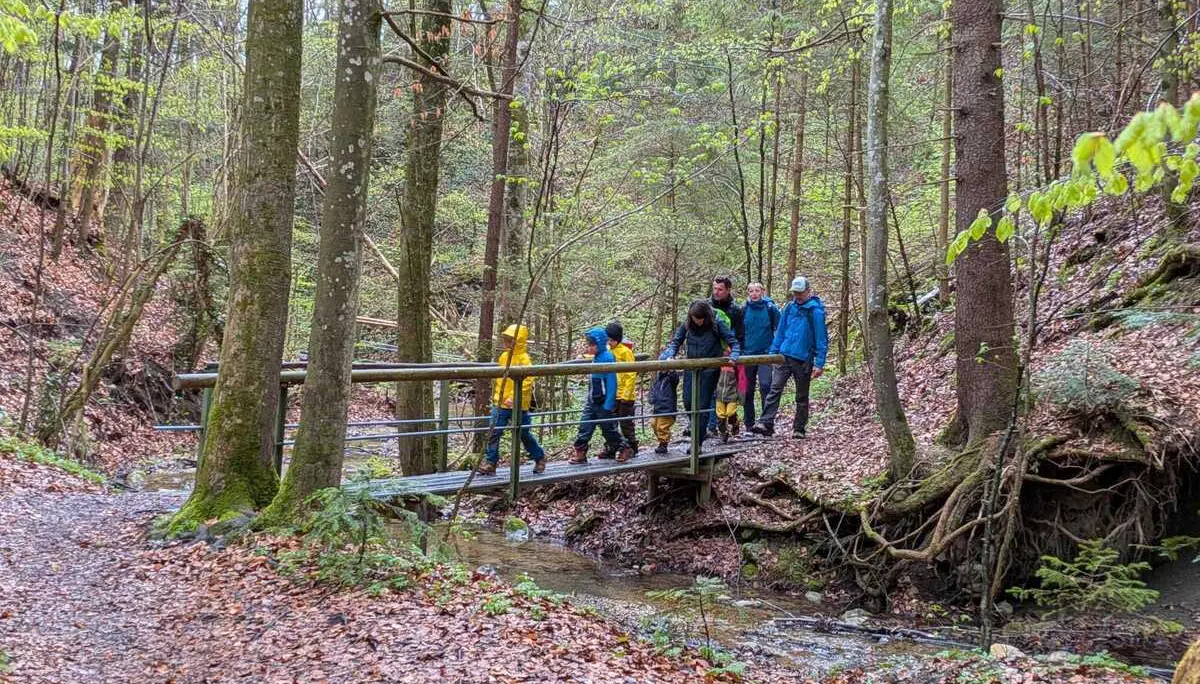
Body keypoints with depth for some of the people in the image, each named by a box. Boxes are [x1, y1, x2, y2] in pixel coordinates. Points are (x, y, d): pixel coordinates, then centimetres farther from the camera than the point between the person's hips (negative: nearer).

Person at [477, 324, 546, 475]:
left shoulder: (524, 359, -14)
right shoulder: (504, 356, 8)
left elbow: (527, 382, -22)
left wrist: (514, 398, -28)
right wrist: (496, 395, 19)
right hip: (501, 403, 6)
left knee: (524, 434, 10)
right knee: (494, 432, -5)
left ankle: (540, 458, 31)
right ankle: (490, 462, 0)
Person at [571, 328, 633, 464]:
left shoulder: (607, 358, -17)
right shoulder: (596, 358, 9)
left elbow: (611, 382, -19)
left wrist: (608, 404, -21)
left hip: (603, 403, -8)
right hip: (592, 401, 8)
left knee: (608, 428, 5)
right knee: (584, 427, 2)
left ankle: (624, 449, 21)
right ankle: (580, 454, 5)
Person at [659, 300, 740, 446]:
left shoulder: (716, 325, -10)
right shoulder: (686, 326, -1)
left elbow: (733, 342, -5)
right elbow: (676, 342, 7)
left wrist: (733, 357, -22)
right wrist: (670, 356, -11)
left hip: (710, 370, -3)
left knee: (703, 405, -2)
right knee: (688, 402, 0)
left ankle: (698, 443, 4)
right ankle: (697, 427, 31)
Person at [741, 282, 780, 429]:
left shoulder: (770, 308, -2)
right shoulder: (744, 309, 4)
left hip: (766, 354, -3)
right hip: (748, 354, 3)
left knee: (765, 385, -15)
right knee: (748, 390, 7)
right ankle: (749, 424, 15)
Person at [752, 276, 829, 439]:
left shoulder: (815, 311, -10)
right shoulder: (789, 307, 6)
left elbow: (821, 338, -10)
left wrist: (819, 364, -15)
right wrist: (772, 353, 8)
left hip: (803, 360, -4)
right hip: (784, 357, 4)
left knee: (802, 397, 9)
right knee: (774, 389, -10)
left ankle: (799, 429, 18)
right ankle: (765, 423, -16)